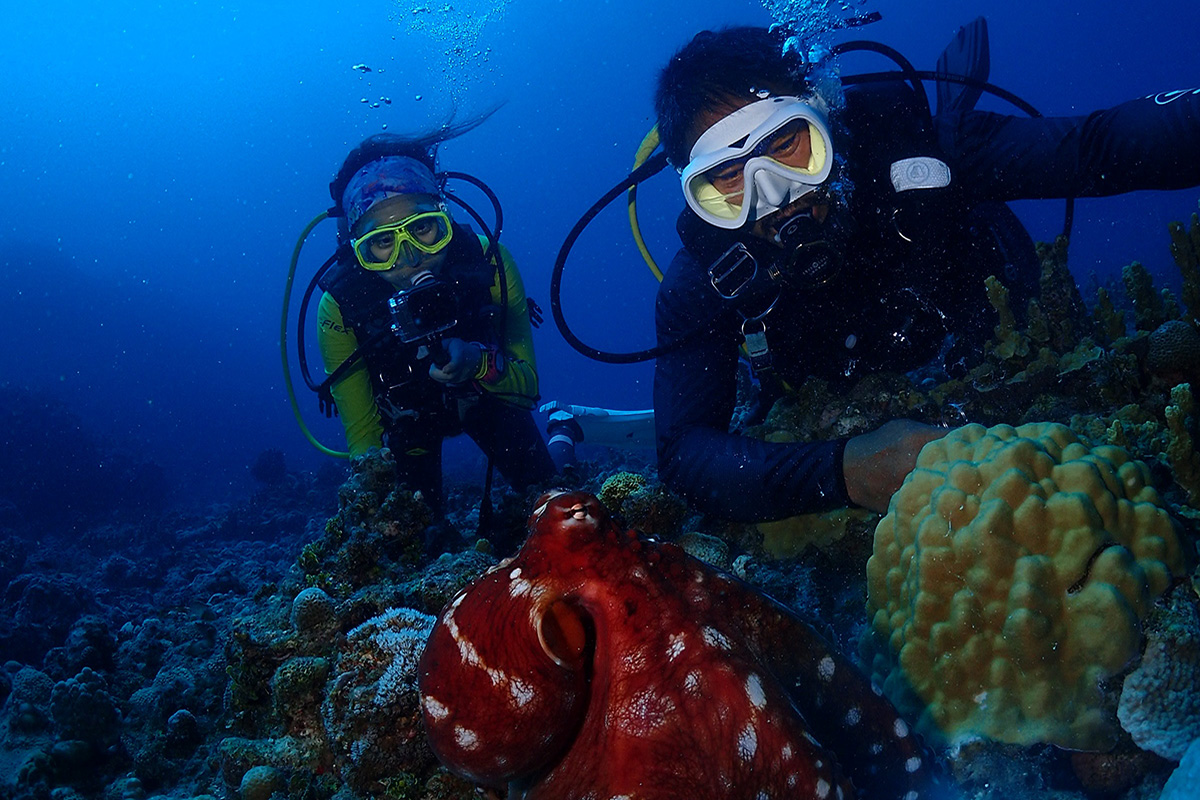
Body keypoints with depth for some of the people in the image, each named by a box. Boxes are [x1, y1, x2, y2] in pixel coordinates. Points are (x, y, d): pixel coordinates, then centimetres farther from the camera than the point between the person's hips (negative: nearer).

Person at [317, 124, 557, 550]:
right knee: (421, 539, -6)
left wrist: (480, 364, -47)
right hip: (406, 416, 0)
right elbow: (362, 434, -25)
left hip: (483, 397, 1)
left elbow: (527, 387, -26)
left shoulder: (488, 261, -33)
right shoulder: (341, 307, -33)